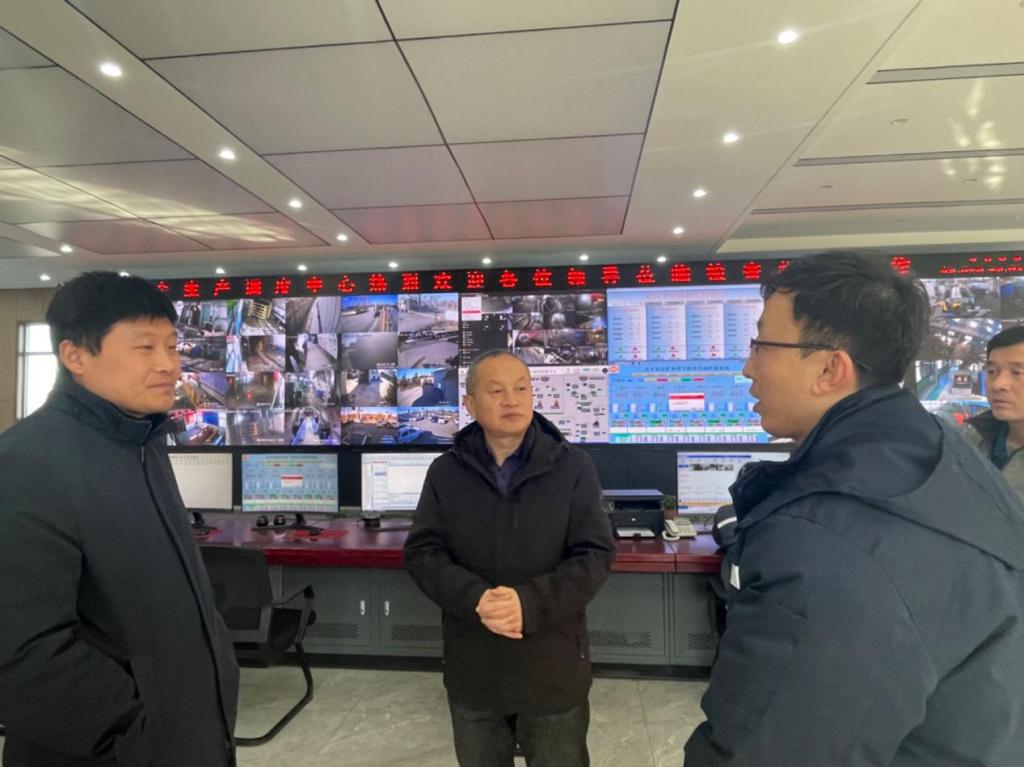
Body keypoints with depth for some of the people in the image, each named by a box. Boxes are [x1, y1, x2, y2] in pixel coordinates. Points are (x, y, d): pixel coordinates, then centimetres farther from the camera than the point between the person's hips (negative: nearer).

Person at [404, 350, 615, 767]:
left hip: (553, 666, -2)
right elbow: (422, 552, -5)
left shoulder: (573, 467, -8)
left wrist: (529, 603, -25)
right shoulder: (445, 472, -2)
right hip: (472, 668, 2)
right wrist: (475, 598, -23)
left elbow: (595, 554, -10)